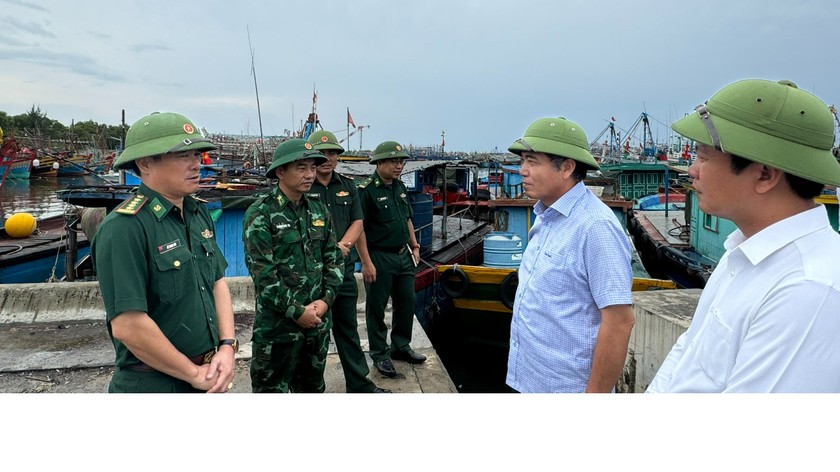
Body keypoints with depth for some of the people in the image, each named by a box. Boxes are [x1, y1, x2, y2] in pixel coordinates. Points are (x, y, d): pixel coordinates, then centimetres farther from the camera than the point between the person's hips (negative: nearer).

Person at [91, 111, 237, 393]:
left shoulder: (199, 213, 4)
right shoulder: (124, 228, -20)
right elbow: (127, 326, -24)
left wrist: (227, 347, -6)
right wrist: (195, 374, -16)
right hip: (154, 385, -7)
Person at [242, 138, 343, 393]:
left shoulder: (319, 210, 7)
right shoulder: (260, 213, -11)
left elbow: (334, 258, 8)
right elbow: (263, 273, -17)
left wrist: (325, 300, -6)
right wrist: (297, 312, -16)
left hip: (318, 320, 6)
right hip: (277, 324, -5)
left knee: (312, 386, 20)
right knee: (271, 388, 7)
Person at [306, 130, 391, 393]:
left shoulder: (348, 186, 12)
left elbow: (357, 222, 8)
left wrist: (341, 246, -10)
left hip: (343, 268, 6)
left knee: (348, 328, 16)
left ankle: (359, 384, 28)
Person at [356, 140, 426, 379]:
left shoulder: (400, 187, 9)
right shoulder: (367, 190, -14)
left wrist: (414, 246, 17)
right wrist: (366, 263, -20)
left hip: (403, 255, 8)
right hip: (379, 258, -8)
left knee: (406, 303, 15)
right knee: (376, 307, 5)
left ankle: (401, 346, 32)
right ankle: (380, 354, 19)